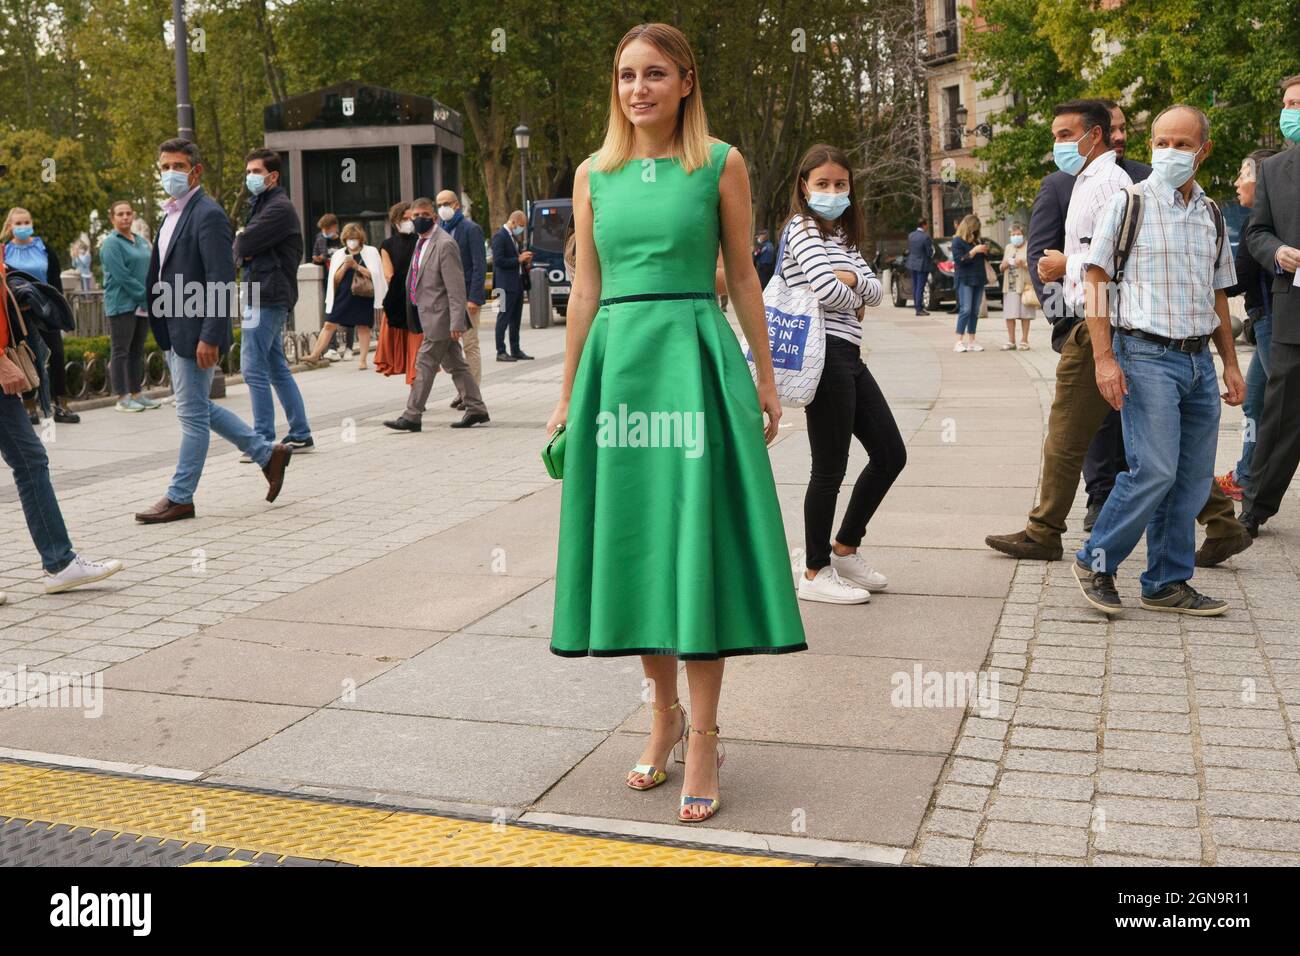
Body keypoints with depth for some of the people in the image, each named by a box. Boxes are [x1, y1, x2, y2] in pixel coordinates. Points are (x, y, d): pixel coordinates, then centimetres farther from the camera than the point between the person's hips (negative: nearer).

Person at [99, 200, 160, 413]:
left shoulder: (141, 241, 15)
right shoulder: (111, 244, -7)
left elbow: (152, 270, 17)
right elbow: (122, 276, -16)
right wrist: (147, 296, -16)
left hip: (142, 305, 7)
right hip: (122, 305, -7)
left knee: (137, 351, 11)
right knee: (120, 352, -4)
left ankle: (136, 393, 17)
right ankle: (122, 397, -2)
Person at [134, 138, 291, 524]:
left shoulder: (208, 215, -14)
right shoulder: (172, 215, 15)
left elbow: (223, 283, -20)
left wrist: (210, 337, -23)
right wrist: (162, 328, 17)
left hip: (196, 333, -10)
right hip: (174, 332, 10)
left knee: (192, 414, 0)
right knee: (199, 409, 17)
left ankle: (180, 497, 10)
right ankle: (267, 454, 27)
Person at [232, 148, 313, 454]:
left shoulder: (279, 208, -11)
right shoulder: (261, 205, 21)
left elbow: (241, 246, -18)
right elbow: (241, 250, 16)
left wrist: (239, 240, 3)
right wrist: (245, 250, -5)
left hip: (266, 298, -10)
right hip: (271, 299, 10)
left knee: (254, 370, -8)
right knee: (278, 369, 13)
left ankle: (263, 440, -4)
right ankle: (300, 435, 19)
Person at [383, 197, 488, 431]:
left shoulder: (445, 244, -16)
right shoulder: (421, 242, 14)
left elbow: (456, 287, -20)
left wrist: (456, 322, -24)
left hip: (439, 316, -9)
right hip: (430, 315, 9)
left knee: (425, 364, -5)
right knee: (455, 364, 13)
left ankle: (412, 416, 1)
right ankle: (476, 410, 20)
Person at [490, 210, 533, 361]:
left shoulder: (513, 237, 17)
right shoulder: (499, 236, -12)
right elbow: (498, 261, -19)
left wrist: (525, 261, 7)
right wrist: (518, 259, -18)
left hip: (518, 283, 9)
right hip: (506, 285, -9)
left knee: (516, 319, 12)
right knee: (504, 318, -5)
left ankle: (515, 350, 19)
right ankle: (501, 352, -2)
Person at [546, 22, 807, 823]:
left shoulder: (721, 164, 3)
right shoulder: (595, 174, 11)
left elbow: (743, 276, 5)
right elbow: (586, 287, 13)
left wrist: (765, 379, 4)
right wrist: (568, 393, 12)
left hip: (695, 359, -3)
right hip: (616, 360, 4)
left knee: (695, 542, -4)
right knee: (633, 539, 7)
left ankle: (703, 739, 5)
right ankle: (665, 713, 24)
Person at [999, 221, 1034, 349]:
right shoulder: (1008, 248, 19)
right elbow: (1001, 268, 24)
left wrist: (1024, 264, -18)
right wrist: (1003, 266, 2)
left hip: (1024, 286, -5)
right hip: (1010, 286, 5)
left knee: (1025, 315, -3)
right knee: (1009, 315, 1)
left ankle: (1024, 341, 3)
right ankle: (1011, 341, 9)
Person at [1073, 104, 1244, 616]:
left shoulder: (1212, 215, 15)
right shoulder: (1129, 203, -2)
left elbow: (1217, 296, 22)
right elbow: (1096, 281, -6)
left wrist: (1230, 363, 17)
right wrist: (1104, 358, -14)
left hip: (1199, 359, 6)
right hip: (1146, 355, -6)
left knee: (1193, 478, 7)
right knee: (1154, 470, -14)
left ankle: (1167, 583, 18)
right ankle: (1096, 561, 4)